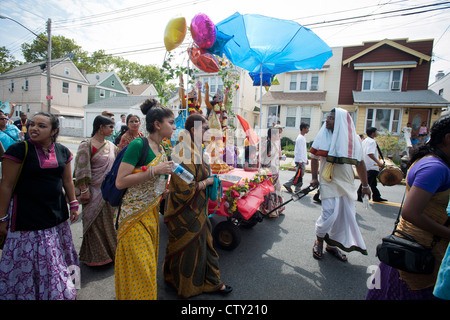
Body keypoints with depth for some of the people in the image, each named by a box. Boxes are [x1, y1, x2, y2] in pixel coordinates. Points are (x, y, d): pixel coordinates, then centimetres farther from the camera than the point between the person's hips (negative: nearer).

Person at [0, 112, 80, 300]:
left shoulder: (62, 151, 4)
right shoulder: (19, 149, -9)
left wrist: (73, 204, 10)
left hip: (57, 215, 4)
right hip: (28, 216, -4)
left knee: (55, 260, 15)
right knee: (29, 262, 6)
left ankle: (59, 291, 34)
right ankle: (27, 293, 28)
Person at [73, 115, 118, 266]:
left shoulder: (111, 145, 9)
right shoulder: (86, 145, -10)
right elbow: (81, 169, -14)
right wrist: (84, 190, -17)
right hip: (95, 191, -6)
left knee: (109, 222, 14)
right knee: (95, 223, 5)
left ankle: (110, 252, 30)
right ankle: (96, 257, 22)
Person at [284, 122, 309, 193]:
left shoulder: (303, 138, 18)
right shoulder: (300, 138, -14)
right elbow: (299, 150, -19)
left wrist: (306, 159, 23)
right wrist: (300, 161, -21)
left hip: (302, 160, 10)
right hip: (300, 160, -10)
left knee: (300, 175, 10)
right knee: (299, 175, -7)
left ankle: (298, 189, 14)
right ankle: (288, 185, 2)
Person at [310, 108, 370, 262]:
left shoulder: (353, 139, 1)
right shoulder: (323, 136, -4)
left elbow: (359, 162, 6)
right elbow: (314, 158, 3)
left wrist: (365, 185, 8)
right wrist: (314, 177, -5)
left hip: (347, 183, 4)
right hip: (329, 182, -3)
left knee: (344, 215, 8)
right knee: (330, 213, -9)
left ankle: (332, 245, 28)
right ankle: (319, 241, 17)